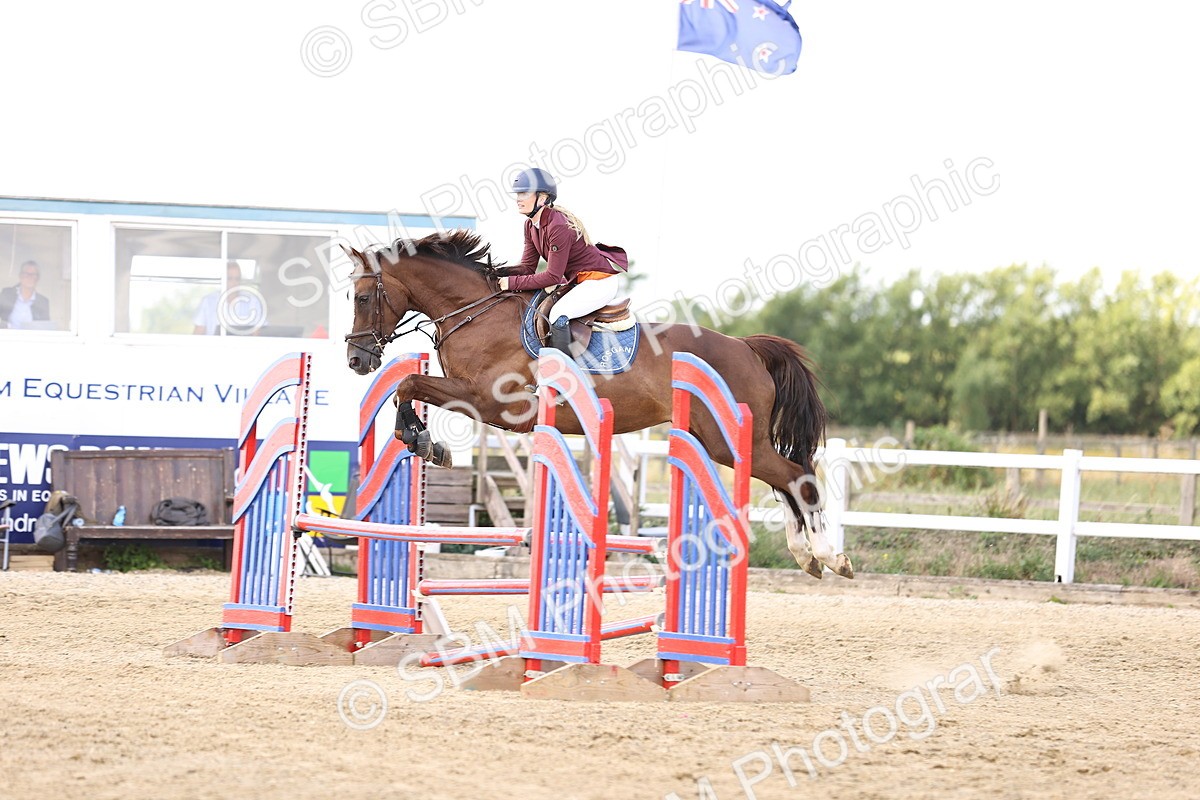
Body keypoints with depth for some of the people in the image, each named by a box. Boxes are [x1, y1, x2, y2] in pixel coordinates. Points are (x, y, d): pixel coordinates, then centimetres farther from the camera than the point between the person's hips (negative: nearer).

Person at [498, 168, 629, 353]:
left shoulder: (559, 227, -27)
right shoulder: (531, 225, 2)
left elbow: (552, 276, -25)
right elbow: (528, 267, 2)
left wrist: (513, 282, -25)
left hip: (601, 281, -10)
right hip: (576, 279, 10)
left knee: (558, 314, -28)